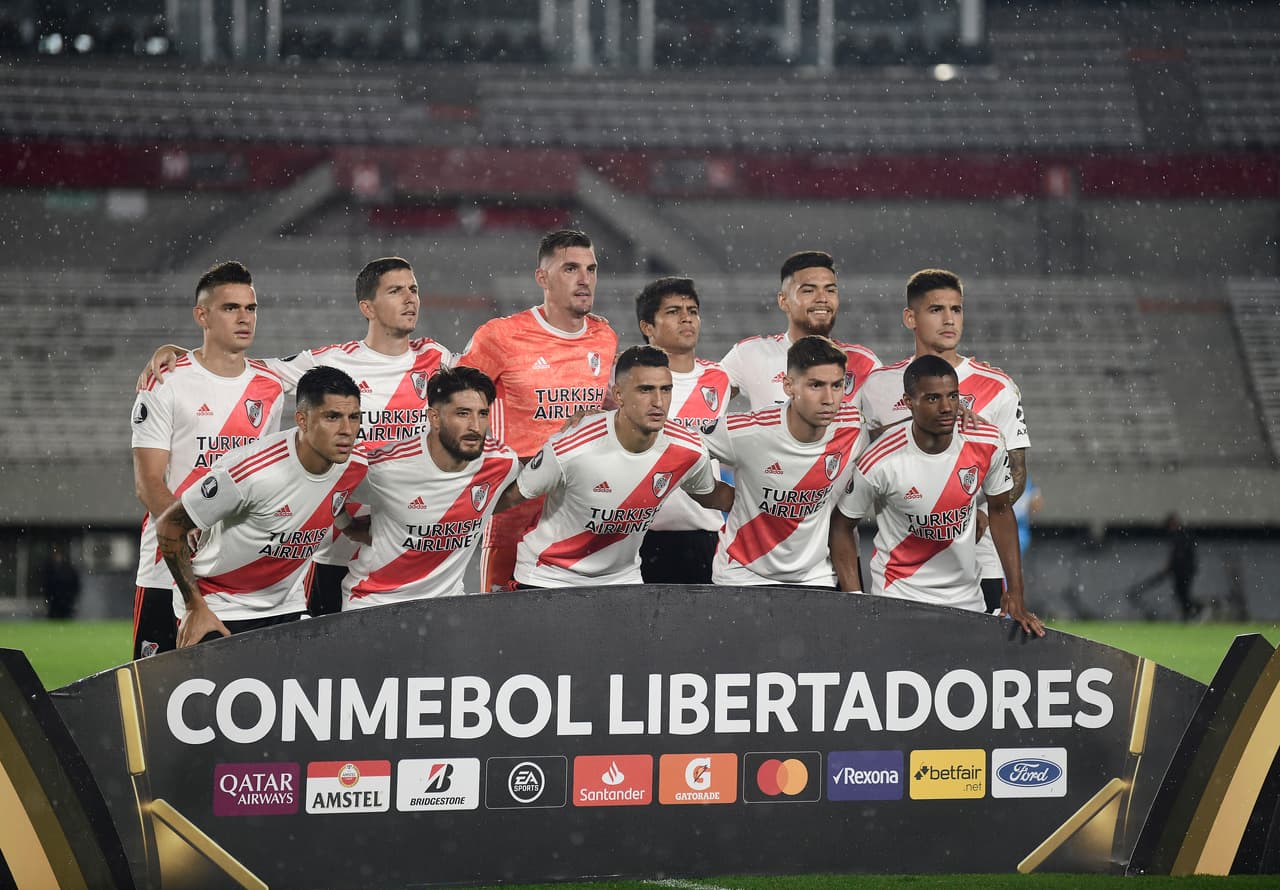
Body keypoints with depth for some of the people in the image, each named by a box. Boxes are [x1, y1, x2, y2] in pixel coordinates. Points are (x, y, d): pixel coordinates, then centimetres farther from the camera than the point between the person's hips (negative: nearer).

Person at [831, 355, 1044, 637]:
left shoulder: (986, 443, -10)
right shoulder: (880, 462, -19)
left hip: (968, 598, 3)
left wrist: (1016, 595, 2)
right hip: (899, 596, -3)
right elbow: (842, 525, -5)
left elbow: (1000, 511, 5)